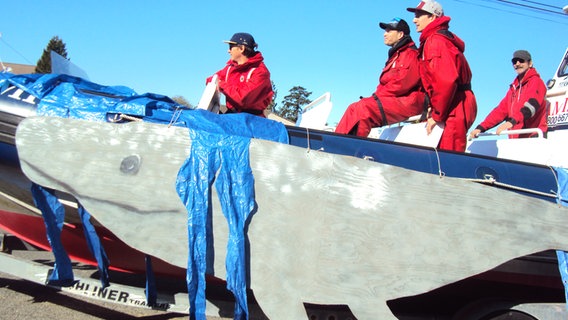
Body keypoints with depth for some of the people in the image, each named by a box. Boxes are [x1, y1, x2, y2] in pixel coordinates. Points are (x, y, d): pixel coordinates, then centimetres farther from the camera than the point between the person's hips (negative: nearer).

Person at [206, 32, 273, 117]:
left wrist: (223, 85, -9)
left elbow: (244, 98, -21)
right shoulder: (230, 66, 12)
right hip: (230, 113, 6)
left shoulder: (260, 72, -11)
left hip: (251, 117, -6)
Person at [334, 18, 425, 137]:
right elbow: (384, 84, 19)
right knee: (354, 108, -4)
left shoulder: (410, 54, -4)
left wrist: (377, 95, -15)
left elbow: (403, 83, -18)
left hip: (407, 102, -9)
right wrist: (376, 95, 0)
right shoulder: (395, 56, 26)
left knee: (363, 107, -27)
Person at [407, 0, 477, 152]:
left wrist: (437, 115, -17)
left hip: (454, 110, -10)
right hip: (456, 109, 10)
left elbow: (446, 81, -22)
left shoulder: (435, 41, -11)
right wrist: (434, 111, 13)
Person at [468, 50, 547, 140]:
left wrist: (512, 121, -34)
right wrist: (481, 128, 6)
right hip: (516, 140, 6)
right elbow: (501, 109, 18)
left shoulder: (536, 81, 1)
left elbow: (532, 104, -17)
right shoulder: (514, 88, 23)